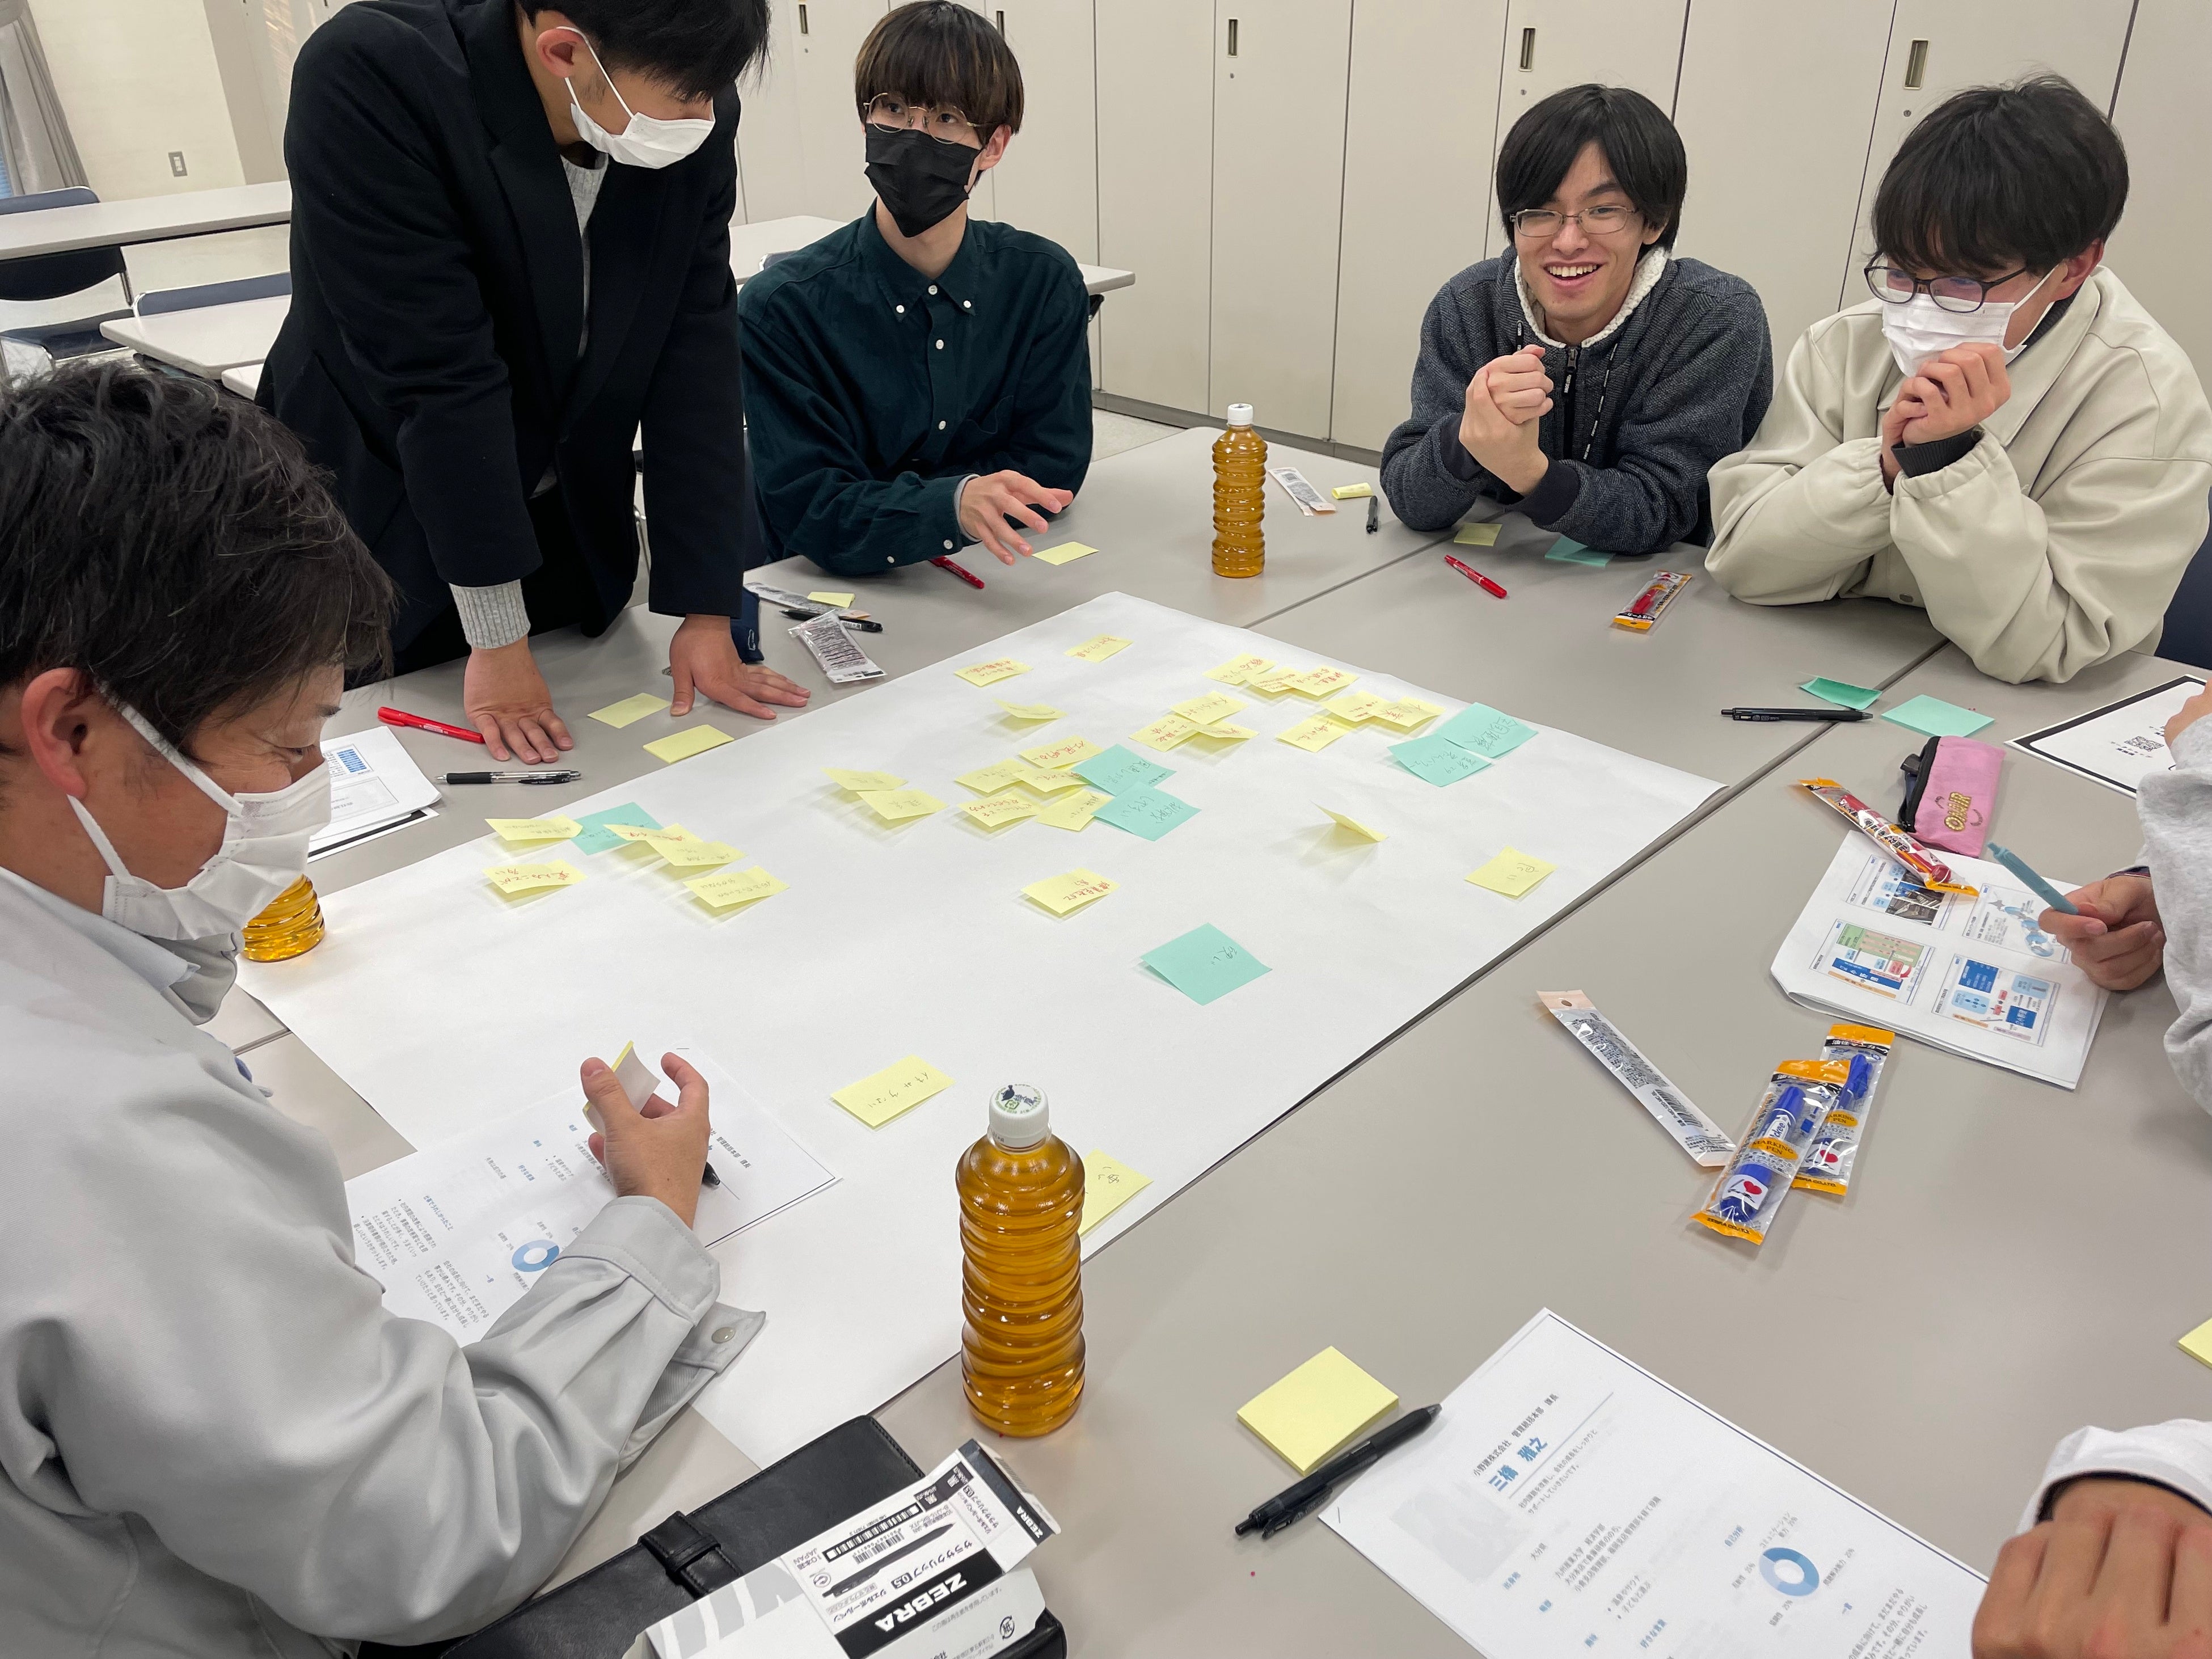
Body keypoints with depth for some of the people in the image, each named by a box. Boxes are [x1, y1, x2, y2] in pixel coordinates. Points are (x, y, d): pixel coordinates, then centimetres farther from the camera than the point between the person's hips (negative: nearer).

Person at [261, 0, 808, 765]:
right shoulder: (365, 77, -26)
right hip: (381, 526, -4)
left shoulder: (695, 116, -13)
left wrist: (707, 612, -13)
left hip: (568, 537, 4)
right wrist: (497, 636, -24)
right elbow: (438, 372, -28)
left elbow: (695, 359, -12)